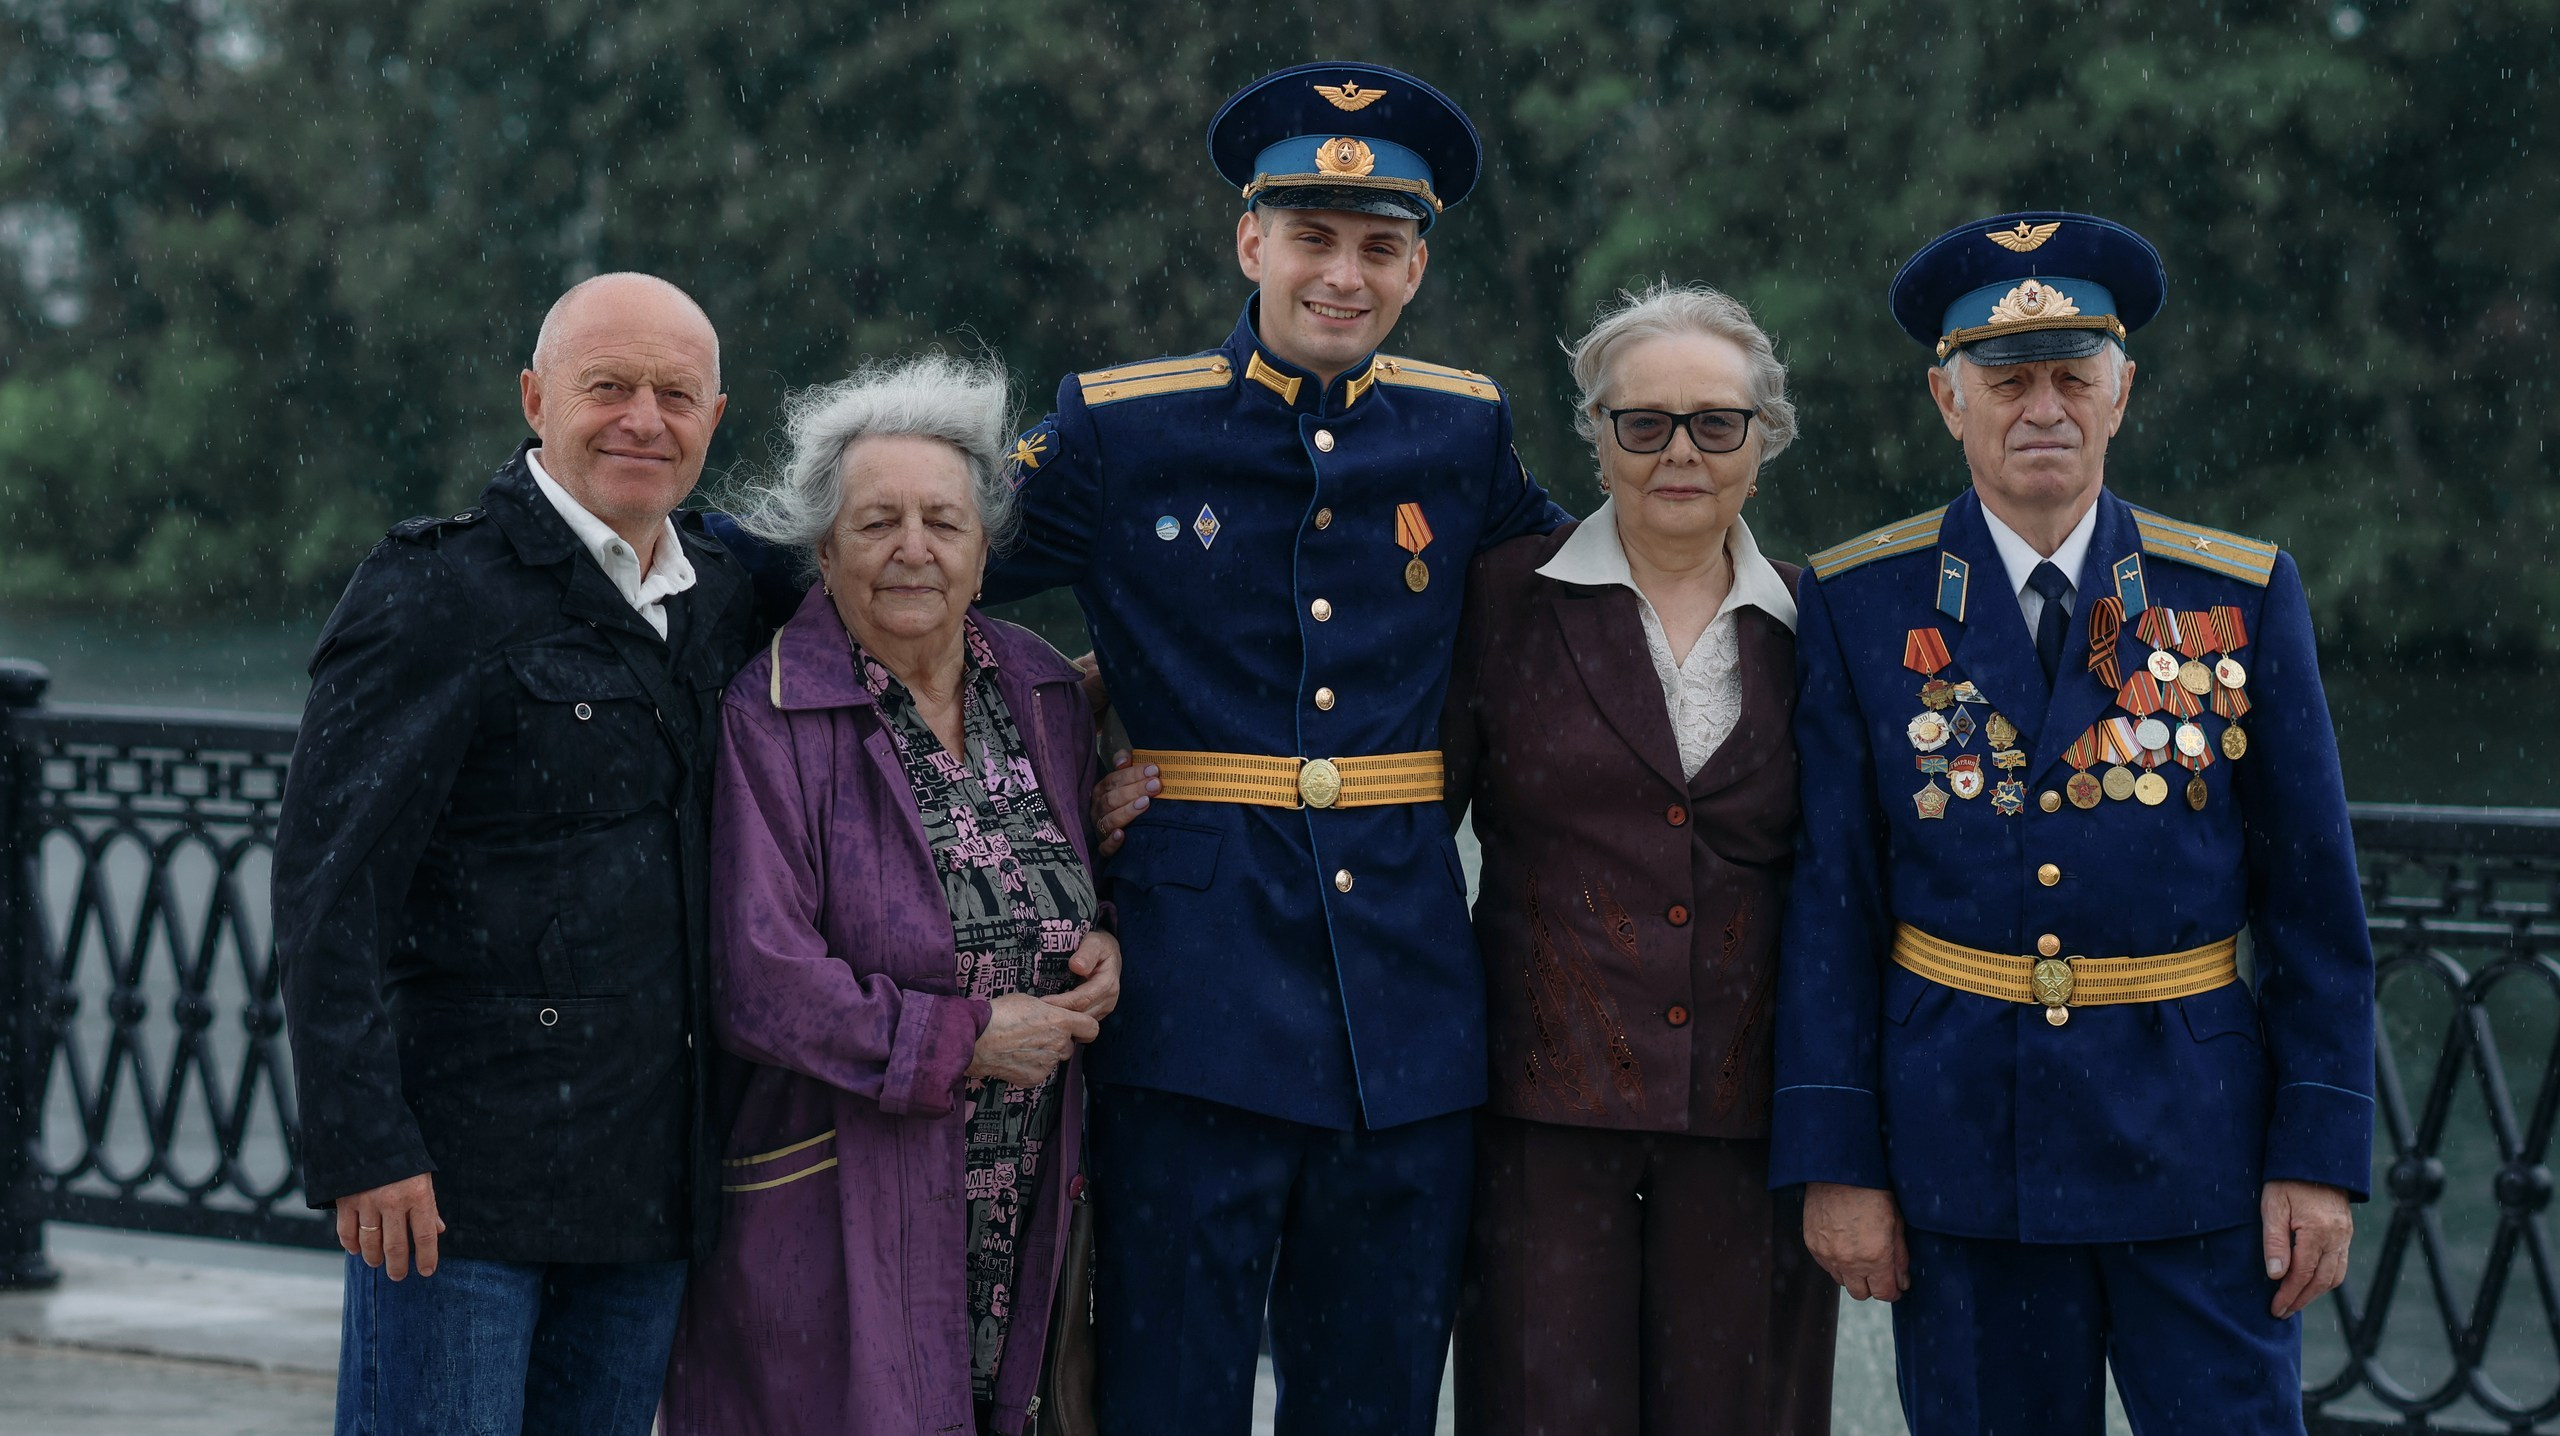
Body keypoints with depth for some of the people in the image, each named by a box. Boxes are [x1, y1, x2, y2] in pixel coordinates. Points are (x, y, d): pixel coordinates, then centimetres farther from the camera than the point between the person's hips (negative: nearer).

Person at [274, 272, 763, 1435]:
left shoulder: (724, 597, 12)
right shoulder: (432, 593, -8)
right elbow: (326, 879, -13)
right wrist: (359, 1146, -19)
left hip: (652, 1182, 7)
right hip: (458, 1172, -6)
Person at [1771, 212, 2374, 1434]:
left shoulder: (2242, 598, 2)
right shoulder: (1860, 607, 1)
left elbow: (2312, 898, 2)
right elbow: (1830, 898, 0)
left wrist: (2322, 1152, -3)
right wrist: (1835, 1160, -5)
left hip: (2195, 1138, 0)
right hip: (1962, 1139, 0)